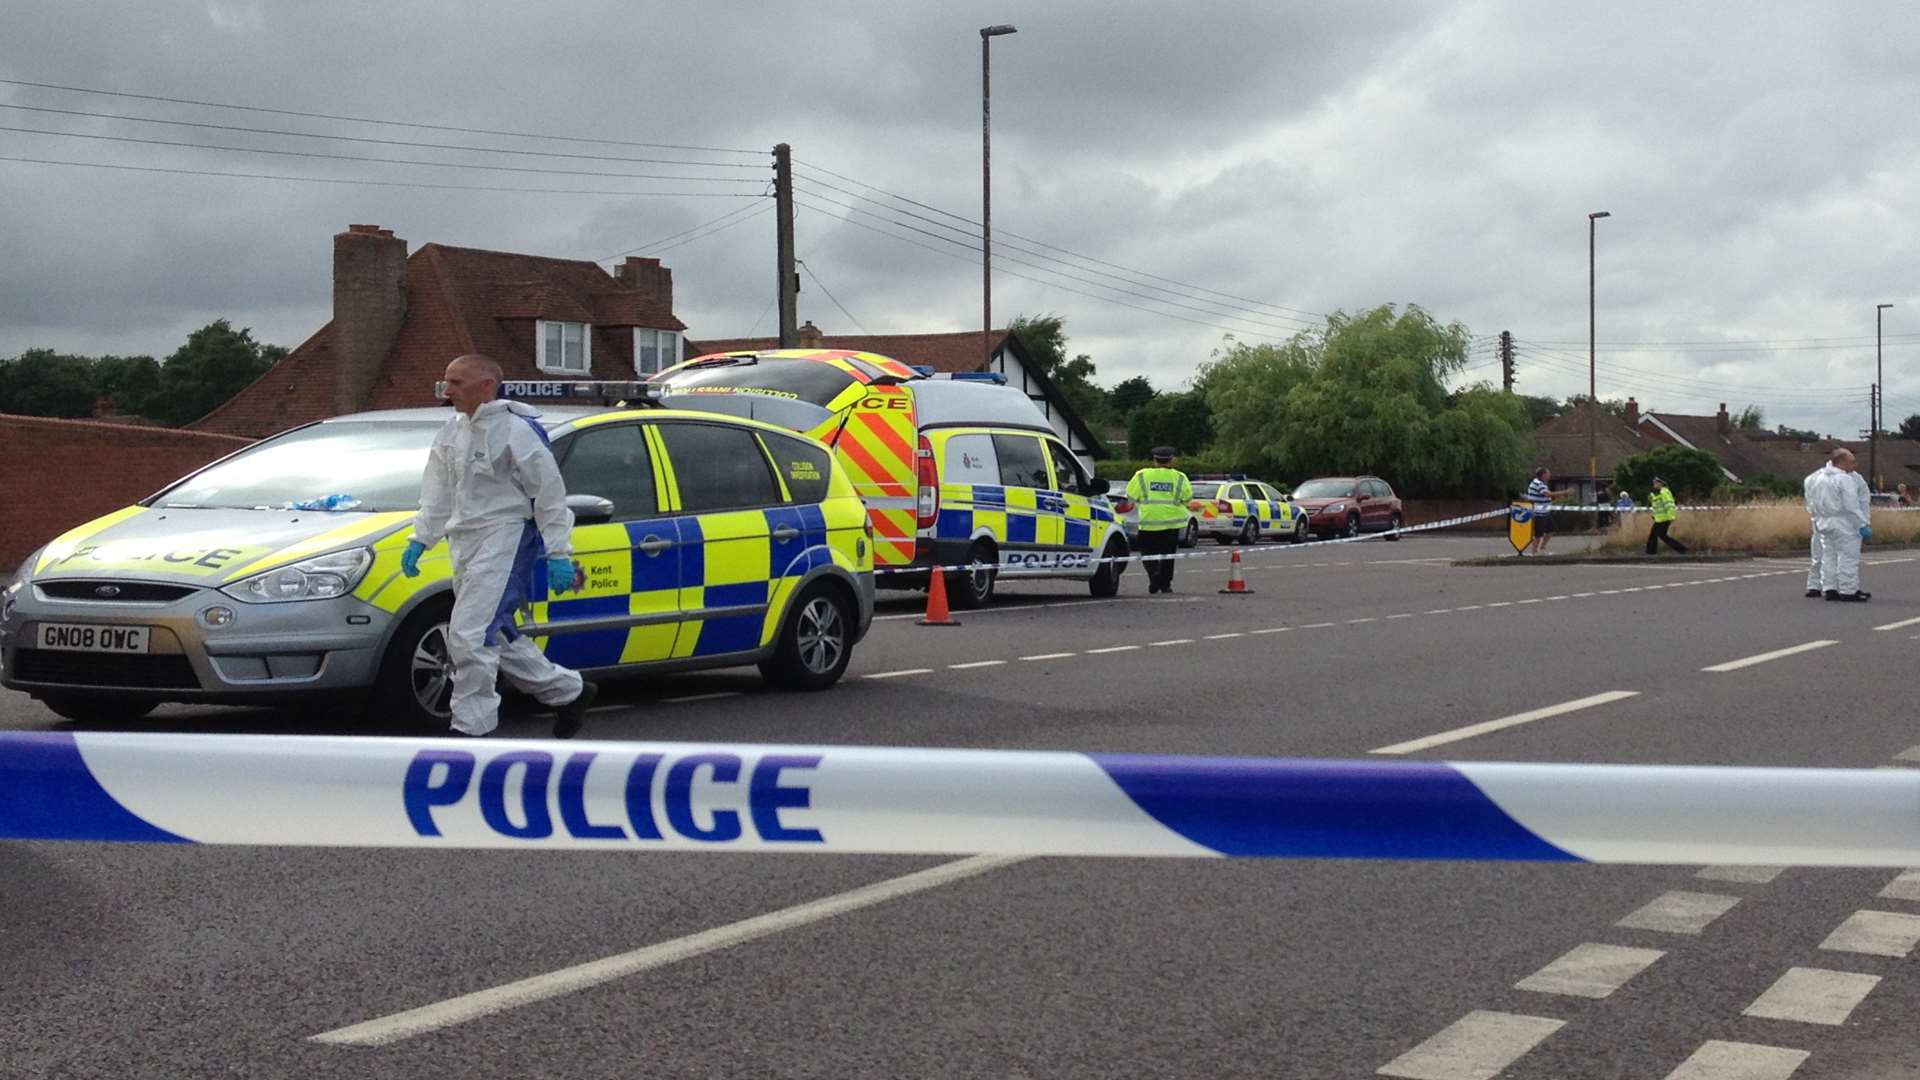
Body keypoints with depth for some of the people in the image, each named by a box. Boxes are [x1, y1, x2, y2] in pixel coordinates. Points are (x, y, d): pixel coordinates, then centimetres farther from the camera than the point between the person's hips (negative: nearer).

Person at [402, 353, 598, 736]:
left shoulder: (516, 431, -12)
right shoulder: (453, 431, 13)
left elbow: (550, 494, -11)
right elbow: (438, 492, 20)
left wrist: (558, 554, -13)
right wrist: (420, 539, 13)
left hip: (504, 541, -9)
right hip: (466, 544, 9)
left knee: (470, 636, -15)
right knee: (497, 636, 14)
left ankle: (469, 728, -9)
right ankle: (569, 691, 28)